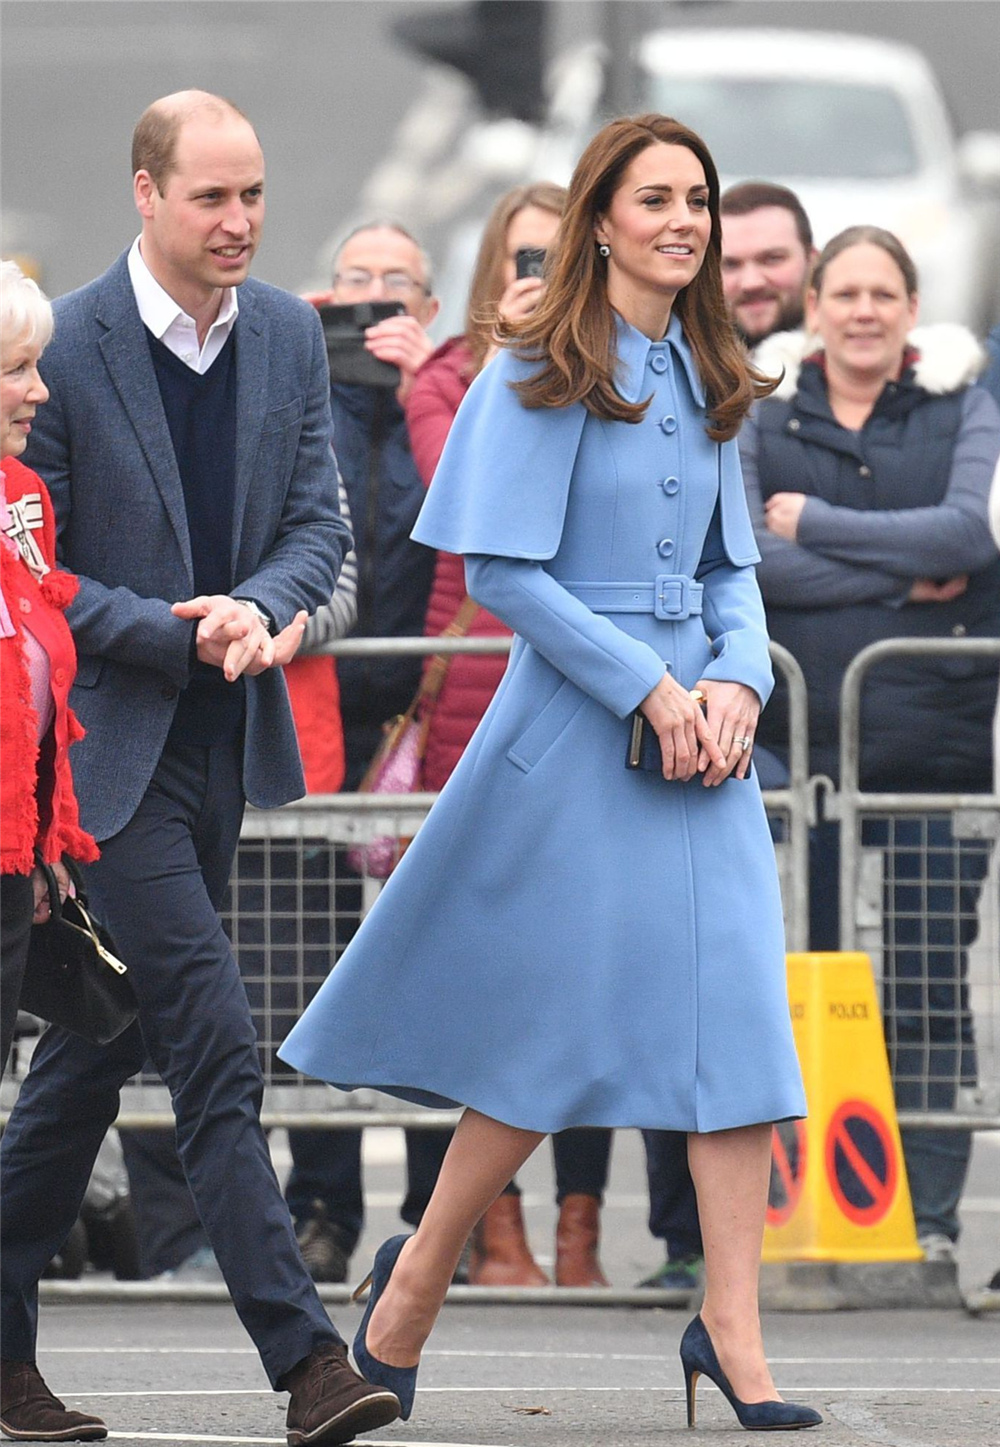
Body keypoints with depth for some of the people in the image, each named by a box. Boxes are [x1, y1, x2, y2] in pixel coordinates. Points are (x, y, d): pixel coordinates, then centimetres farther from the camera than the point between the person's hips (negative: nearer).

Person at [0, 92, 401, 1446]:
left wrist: (257, 608, -14)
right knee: (216, 1045, -12)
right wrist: (184, 636, -18)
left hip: (225, 747, 6)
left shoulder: (290, 336, 5)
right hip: (110, 745, -6)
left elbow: (319, 520, 7)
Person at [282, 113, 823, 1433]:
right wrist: (648, 691, -15)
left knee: (741, 1013, -5)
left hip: (700, 721, 6)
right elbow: (504, 572, -12)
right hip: (575, 730, -6)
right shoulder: (544, 376, -7)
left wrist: (736, 681, -2)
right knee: (561, 1037, -2)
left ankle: (732, 1329, -5)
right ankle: (417, 1279, 19)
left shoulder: (705, 379, 13)